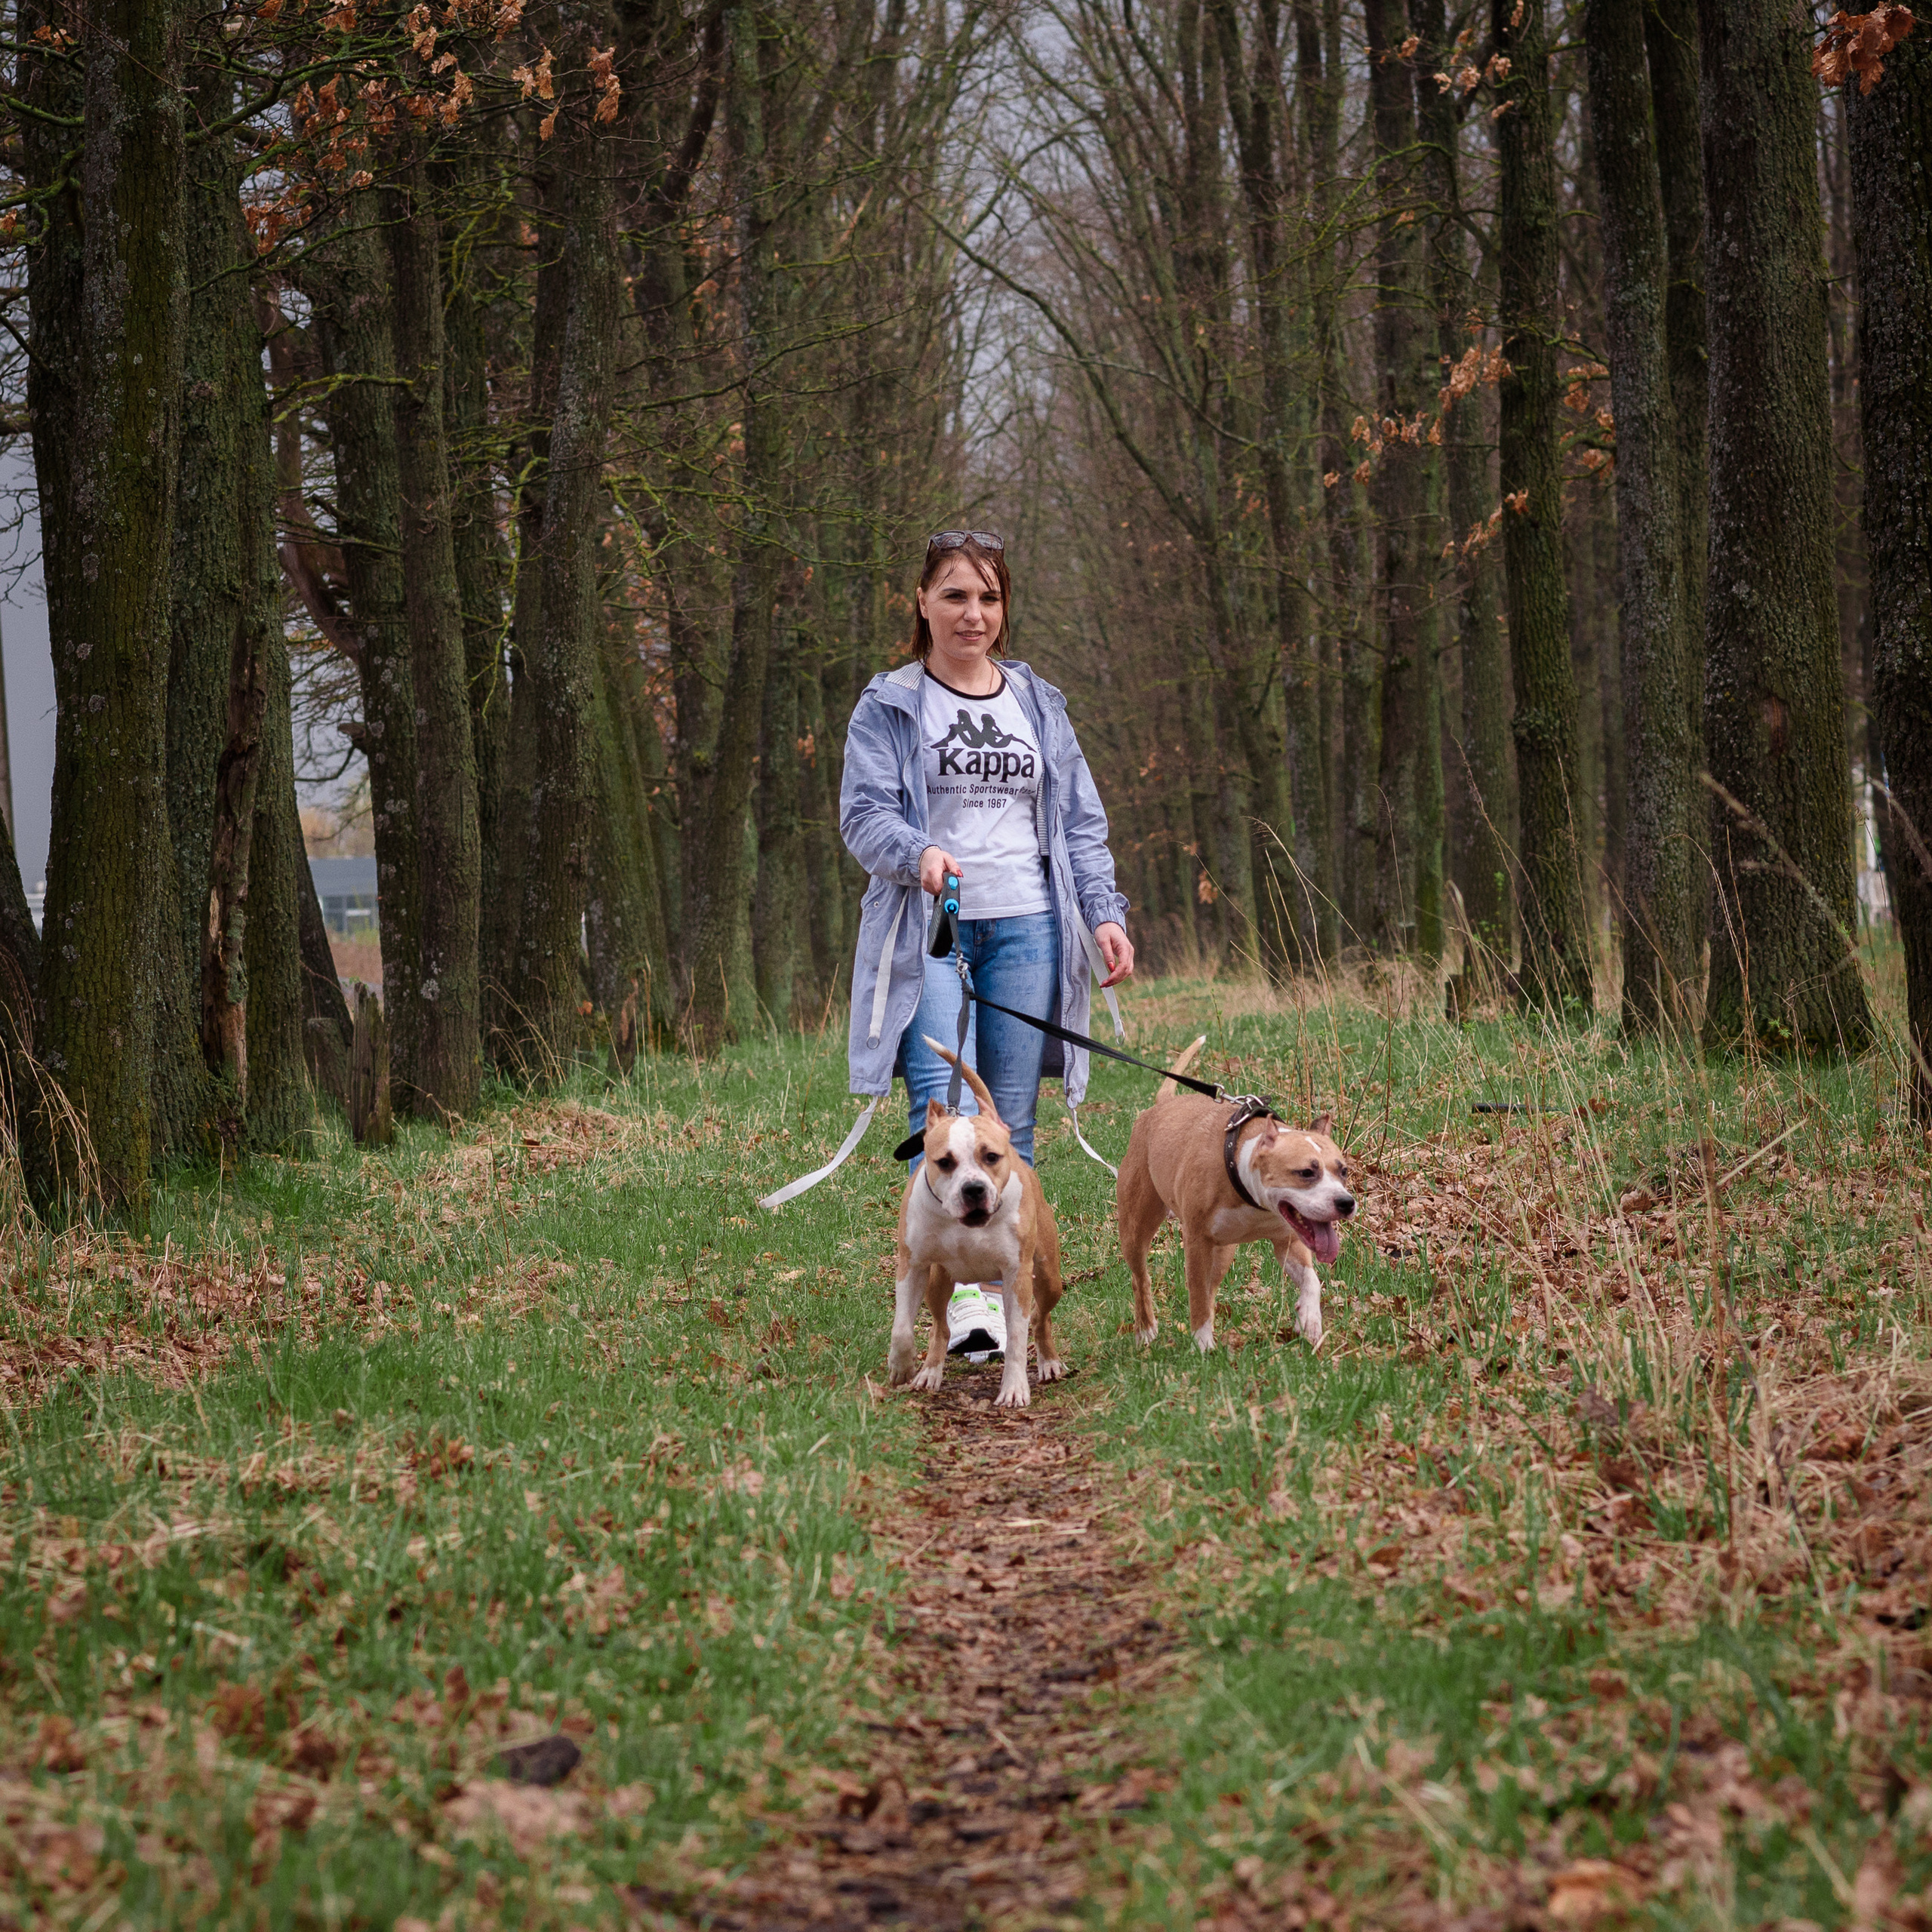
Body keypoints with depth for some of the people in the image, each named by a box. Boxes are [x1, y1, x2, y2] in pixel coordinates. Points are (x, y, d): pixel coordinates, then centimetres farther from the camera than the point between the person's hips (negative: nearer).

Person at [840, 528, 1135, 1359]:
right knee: (944, 1104, -17)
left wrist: (1104, 914, 5)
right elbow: (864, 814, -3)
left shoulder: (1039, 705, 19)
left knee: (1011, 1117, 1)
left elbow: (1080, 823, 19)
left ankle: (1006, 1288, 6)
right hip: (928, 928, -3)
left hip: (1024, 926, 4)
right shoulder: (889, 705, 7)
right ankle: (961, 1292, -25)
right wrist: (919, 852, -24)